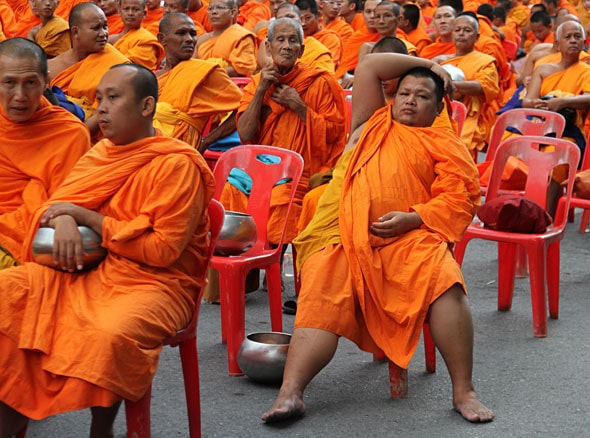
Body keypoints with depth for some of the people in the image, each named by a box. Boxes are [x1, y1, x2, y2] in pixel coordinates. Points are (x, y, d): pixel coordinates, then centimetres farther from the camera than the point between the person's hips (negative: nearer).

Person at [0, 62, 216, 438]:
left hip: (155, 283, -7)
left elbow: (164, 250, -15)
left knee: (109, 334, -37)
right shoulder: (101, 153, 12)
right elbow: (58, 205, 16)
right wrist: (63, 220, -11)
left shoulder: (177, 164, -9)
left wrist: (87, 217, -12)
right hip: (88, 272, 7)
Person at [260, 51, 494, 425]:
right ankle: (290, 393, -32)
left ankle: (464, 391, -24)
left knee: (445, 282, -29)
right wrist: (428, 64, 32)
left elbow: (460, 199, 6)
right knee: (321, 302, -22)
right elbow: (369, 66, 25)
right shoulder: (373, 123, 28)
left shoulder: (445, 144, 20)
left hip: (407, 238, -2)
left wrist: (410, 219, -9)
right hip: (341, 237, 2)